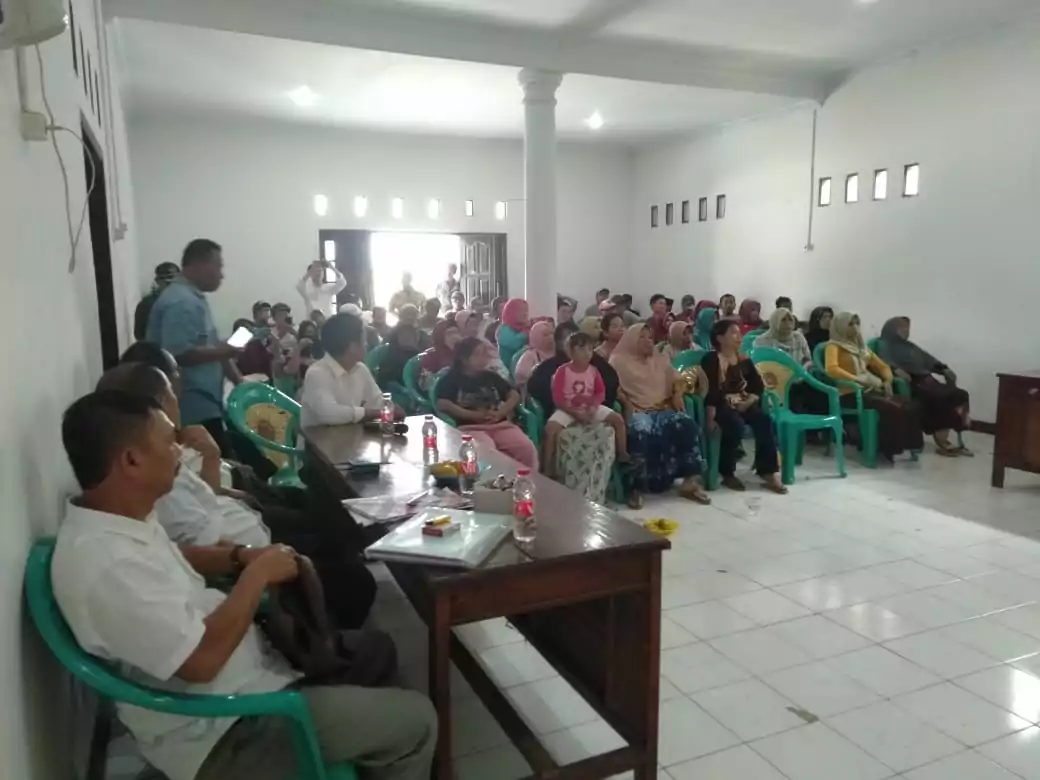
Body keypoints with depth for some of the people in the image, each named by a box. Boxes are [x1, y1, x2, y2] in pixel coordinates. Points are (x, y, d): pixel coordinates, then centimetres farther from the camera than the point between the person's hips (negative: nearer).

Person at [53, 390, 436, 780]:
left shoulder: (118, 518, -1)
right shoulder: (105, 564, -32)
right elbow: (202, 659, -33)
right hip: (221, 733, -10)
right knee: (413, 720, -6)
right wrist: (256, 574, -20)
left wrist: (240, 556, 1)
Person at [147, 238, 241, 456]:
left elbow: (209, 347, 20)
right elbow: (180, 355, -26)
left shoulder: (194, 298, 16)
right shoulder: (180, 302, -17)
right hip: (195, 407, -10)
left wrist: (239, 381, 12)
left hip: (203, 404, 10)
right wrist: (225, 351, -16)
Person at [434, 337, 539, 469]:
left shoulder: (491, 376, 24)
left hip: (500, 424, 5)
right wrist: (475, 415, -12)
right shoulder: (451, 379, 9)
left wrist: (500, 413, -1)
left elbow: (514, 395, 20)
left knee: (527, 448, -23)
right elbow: (442, 405, -7)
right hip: (470, 427, -4)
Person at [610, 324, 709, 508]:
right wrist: (627, 403, -17)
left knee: (687, 424, -26)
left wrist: (678, 394, 3)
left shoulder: (660, 359, 24)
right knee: (640, 432, -39)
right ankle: (637, 488, -26)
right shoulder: (619, 360, 8)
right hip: (637, 411, -5)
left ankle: (690, 482, -18)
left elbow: (677, 380, 24)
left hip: (663, 408, 5)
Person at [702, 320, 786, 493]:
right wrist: (710, 417, -25)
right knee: (736, 425, -34)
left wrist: (749, 401, -10)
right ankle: (727, 474, -16)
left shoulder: (744, 360, 13)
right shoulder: (711, 360, -7)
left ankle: (768, 472, -18)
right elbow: (709, 390, -17)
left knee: (764, 420, -22)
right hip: (721, 405, -6)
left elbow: (759, 386, 10)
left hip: (743, 404, 6)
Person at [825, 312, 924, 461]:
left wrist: (887, 381, 6)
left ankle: (910, 444, -14)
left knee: (910, 406, -17)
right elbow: (832, 369, -20)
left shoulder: (861, 346, 23)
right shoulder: (834, 346, 0)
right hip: (850, 394, -7)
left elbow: (882, 366, 27)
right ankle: (891, 449, -16)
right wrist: (858, 379, -24)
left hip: (871, 390, 7)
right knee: (892, 409, -29)